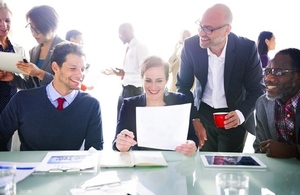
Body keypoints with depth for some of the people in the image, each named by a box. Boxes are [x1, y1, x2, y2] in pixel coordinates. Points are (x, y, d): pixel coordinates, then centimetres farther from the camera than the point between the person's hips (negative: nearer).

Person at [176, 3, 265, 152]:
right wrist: (193, 119, -14)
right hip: (203, 113, 2)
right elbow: (183, 85, -5)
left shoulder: (247, 48, -21)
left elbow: (257, 89, -12)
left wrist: (241, 114, -29)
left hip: (234, 116, -1)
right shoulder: (191, 46, -16)